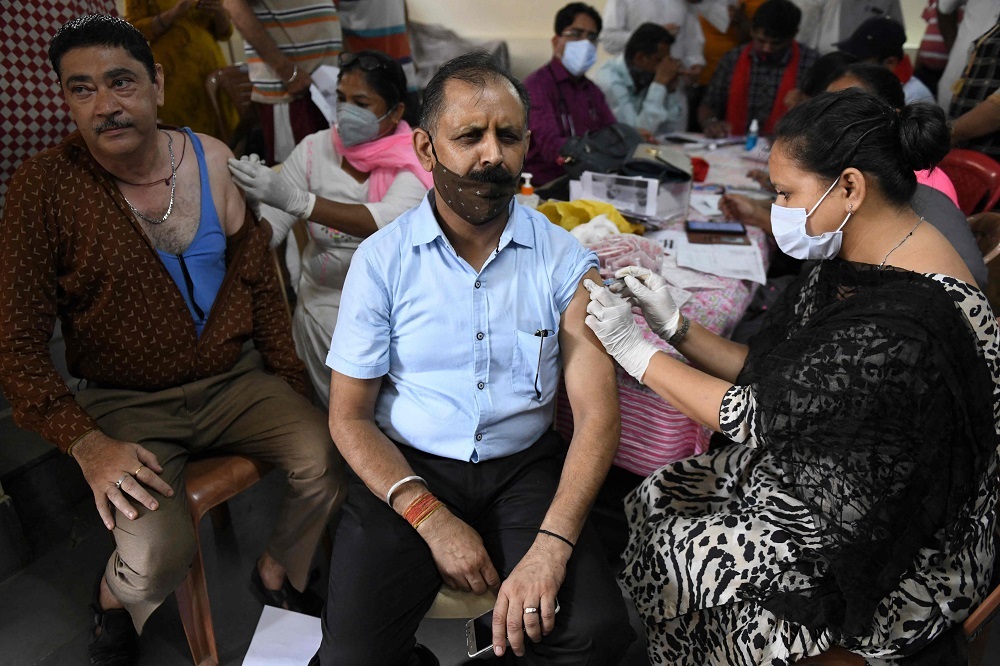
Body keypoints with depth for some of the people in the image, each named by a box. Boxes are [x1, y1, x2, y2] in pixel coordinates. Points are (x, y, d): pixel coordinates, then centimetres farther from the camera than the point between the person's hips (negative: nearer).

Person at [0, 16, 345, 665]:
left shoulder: (213, 160, -2)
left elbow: (259, 281, 7)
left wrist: (292, 383, 2)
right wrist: (88, 443, -18)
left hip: (234, 380, 3)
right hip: (127, 404, -2)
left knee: (326, 459, -20)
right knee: (157, 560, -24)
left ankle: (278, 571, 13)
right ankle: (114, 596, 17)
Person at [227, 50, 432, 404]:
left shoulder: (414, 159, -8)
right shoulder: (315, 149, -1)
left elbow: (389, 222, -29)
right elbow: (268, 230, -3)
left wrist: (295, 199, -39)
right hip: (326, 303, 1)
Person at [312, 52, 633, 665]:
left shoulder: (566, 260, -4)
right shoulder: (382, 259, -4)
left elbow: (598, 414, -9)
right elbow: (349, 417, -3)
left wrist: (551, 546, -23)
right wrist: (432, 519, -16)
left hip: (523, 467, 1)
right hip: (407, 469, 0)